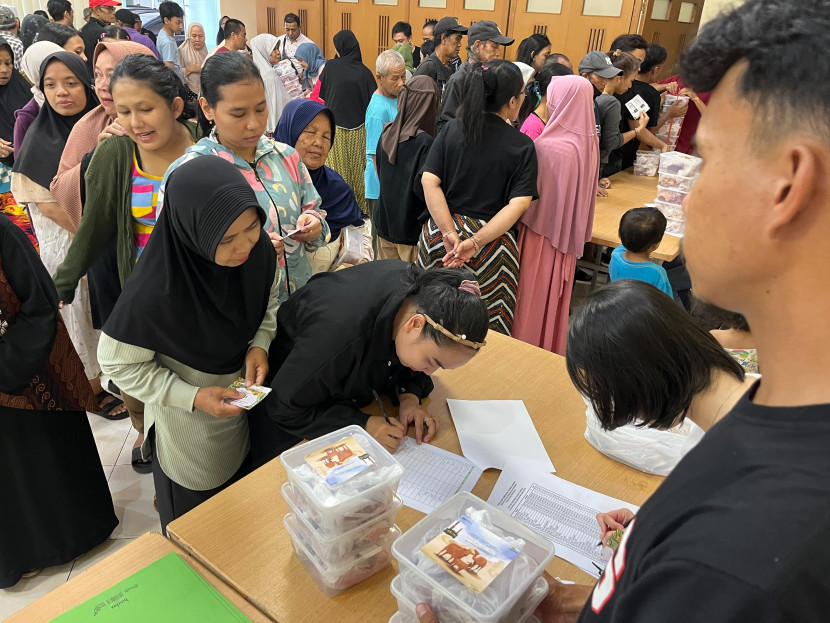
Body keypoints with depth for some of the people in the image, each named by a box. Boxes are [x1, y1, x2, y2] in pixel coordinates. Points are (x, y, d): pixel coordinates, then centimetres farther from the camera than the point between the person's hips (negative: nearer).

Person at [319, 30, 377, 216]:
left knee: (338, 168, 9)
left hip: (335, 126, -1)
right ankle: (361, 206, 23)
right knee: (358, 167, 13)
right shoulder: (364, 72, -9)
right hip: (358, 128, 1)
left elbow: (321, 93, 2)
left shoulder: (330, 67, -9)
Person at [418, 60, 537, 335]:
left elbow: (429, 182, -9)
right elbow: (519, 204, -17)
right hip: (491, 240, -3)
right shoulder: (522, 146, -6)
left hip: (440, 234, 3)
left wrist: (450, 234, -14)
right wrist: (476, 242, -21)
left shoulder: (452, 130, 1)